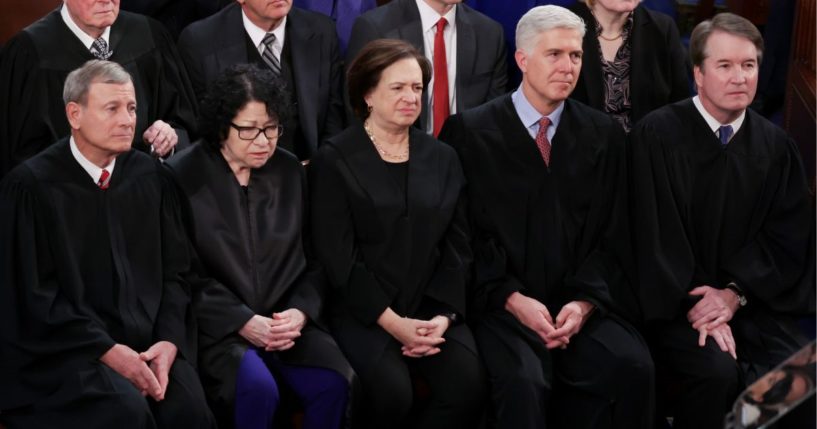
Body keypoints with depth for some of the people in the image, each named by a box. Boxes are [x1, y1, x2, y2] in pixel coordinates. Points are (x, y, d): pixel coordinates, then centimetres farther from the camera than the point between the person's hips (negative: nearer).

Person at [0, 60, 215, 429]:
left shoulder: (148, 176, 9)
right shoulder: (30, 186, -5)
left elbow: (174, 271, 11)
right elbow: (34, 295, -7)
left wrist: (169, 341, -6)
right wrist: (107, 351, -13)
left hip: (147, 341, 4)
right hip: (66, 346, -4)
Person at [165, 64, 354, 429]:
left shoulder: (289, 171, 10)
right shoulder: (184, 176, -4)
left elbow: (313, 260, 13)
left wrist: (300, 312, -6)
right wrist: (244, 321, -15)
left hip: (287, 320, 4)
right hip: (217, 326, -4)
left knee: (334, 383, -23)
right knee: (258, 388, -32)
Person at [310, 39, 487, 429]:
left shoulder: (442, 158, 13)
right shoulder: (336, 160, -1)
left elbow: (458, 247, 8)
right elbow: (338, 257, -7)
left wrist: (443, 315, -8)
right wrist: (392, 321, -15)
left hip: (432, 307, 4)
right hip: (363, 311, -4)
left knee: (468, 383, -24)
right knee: (392, 392, -30)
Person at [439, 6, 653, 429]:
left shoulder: (604, 134, 10)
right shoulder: (469, 131, 1)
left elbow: (611, 236, 8)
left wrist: (584, 302, -8)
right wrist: (513, 299, -12)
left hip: (582, 304, 3)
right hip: (501, 306, -3)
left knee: (632, 366, -26)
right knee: (524, 379, -33)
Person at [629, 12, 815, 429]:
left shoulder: (775, 146, 6)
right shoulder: (657, 135, -7)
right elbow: (655, 233, -9)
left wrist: (735, 294, -9)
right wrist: (693, 305, -15)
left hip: (750, 299, 4)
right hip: (673, 302, -4)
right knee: (718, 372, -31)